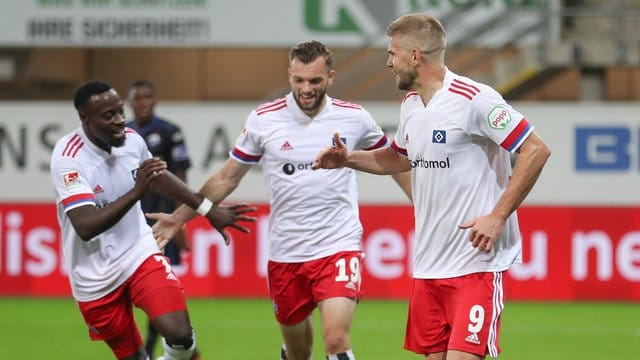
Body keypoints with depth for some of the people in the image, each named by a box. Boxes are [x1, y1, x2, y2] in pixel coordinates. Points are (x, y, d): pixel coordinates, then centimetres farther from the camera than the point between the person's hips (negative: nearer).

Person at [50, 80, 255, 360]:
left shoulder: (131, 140, -5)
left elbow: (159, 177, 18)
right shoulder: (68, 158, -21)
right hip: (95, 279, -3)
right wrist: (137, 191, -36)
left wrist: (208, 210, 21)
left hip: (139, 252, 3)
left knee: (179, 334, -19)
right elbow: (86, 227, -30)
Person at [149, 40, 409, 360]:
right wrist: (179, 217, 4)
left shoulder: (354, 118, -2)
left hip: (338, 246, -2)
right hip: (284, 253, 2)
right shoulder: (263, 120, -3)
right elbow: (227, 178, 8)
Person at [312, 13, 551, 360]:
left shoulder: (474, 99, -14)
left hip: (476, 262, -8)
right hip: (428, 263, 8)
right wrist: (349, 158, 15)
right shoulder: (410, 105, 12)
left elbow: (536, 150, -15)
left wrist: (498, 217, -17)